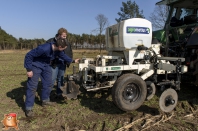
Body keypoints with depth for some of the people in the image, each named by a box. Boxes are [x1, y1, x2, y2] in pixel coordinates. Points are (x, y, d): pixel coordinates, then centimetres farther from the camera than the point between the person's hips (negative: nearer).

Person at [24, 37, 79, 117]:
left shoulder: (58, 50, -11)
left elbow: (63, 56, 12)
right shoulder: (44, 48, -36)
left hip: (46, 66, 8)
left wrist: (73, 61, 14)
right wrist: (29, 69, -27)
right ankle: (28, 108, -2)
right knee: (32, 86, -9)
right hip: (36, 66, -8)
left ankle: (45, 100, 31)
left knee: (48, 83, 13)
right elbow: (29, 55, -29)